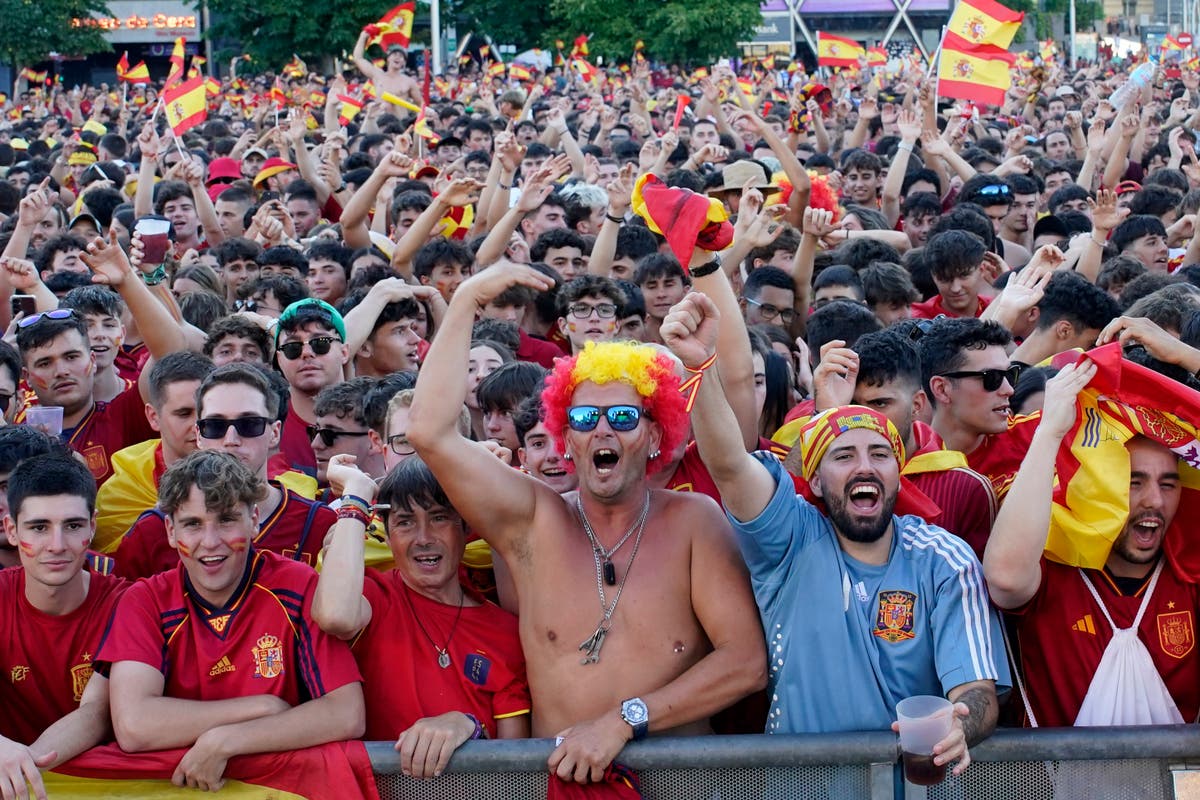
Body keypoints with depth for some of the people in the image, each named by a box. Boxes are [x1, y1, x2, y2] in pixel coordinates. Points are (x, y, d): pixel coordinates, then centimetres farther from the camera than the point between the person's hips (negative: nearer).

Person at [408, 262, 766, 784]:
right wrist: (467, 301, -1)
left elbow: (747, 662, -6)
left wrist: (623, 720, -13)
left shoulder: (694, 521, 2)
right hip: (559, 776, 0)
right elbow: (430, 432, -7)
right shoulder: (534, 521, 5)